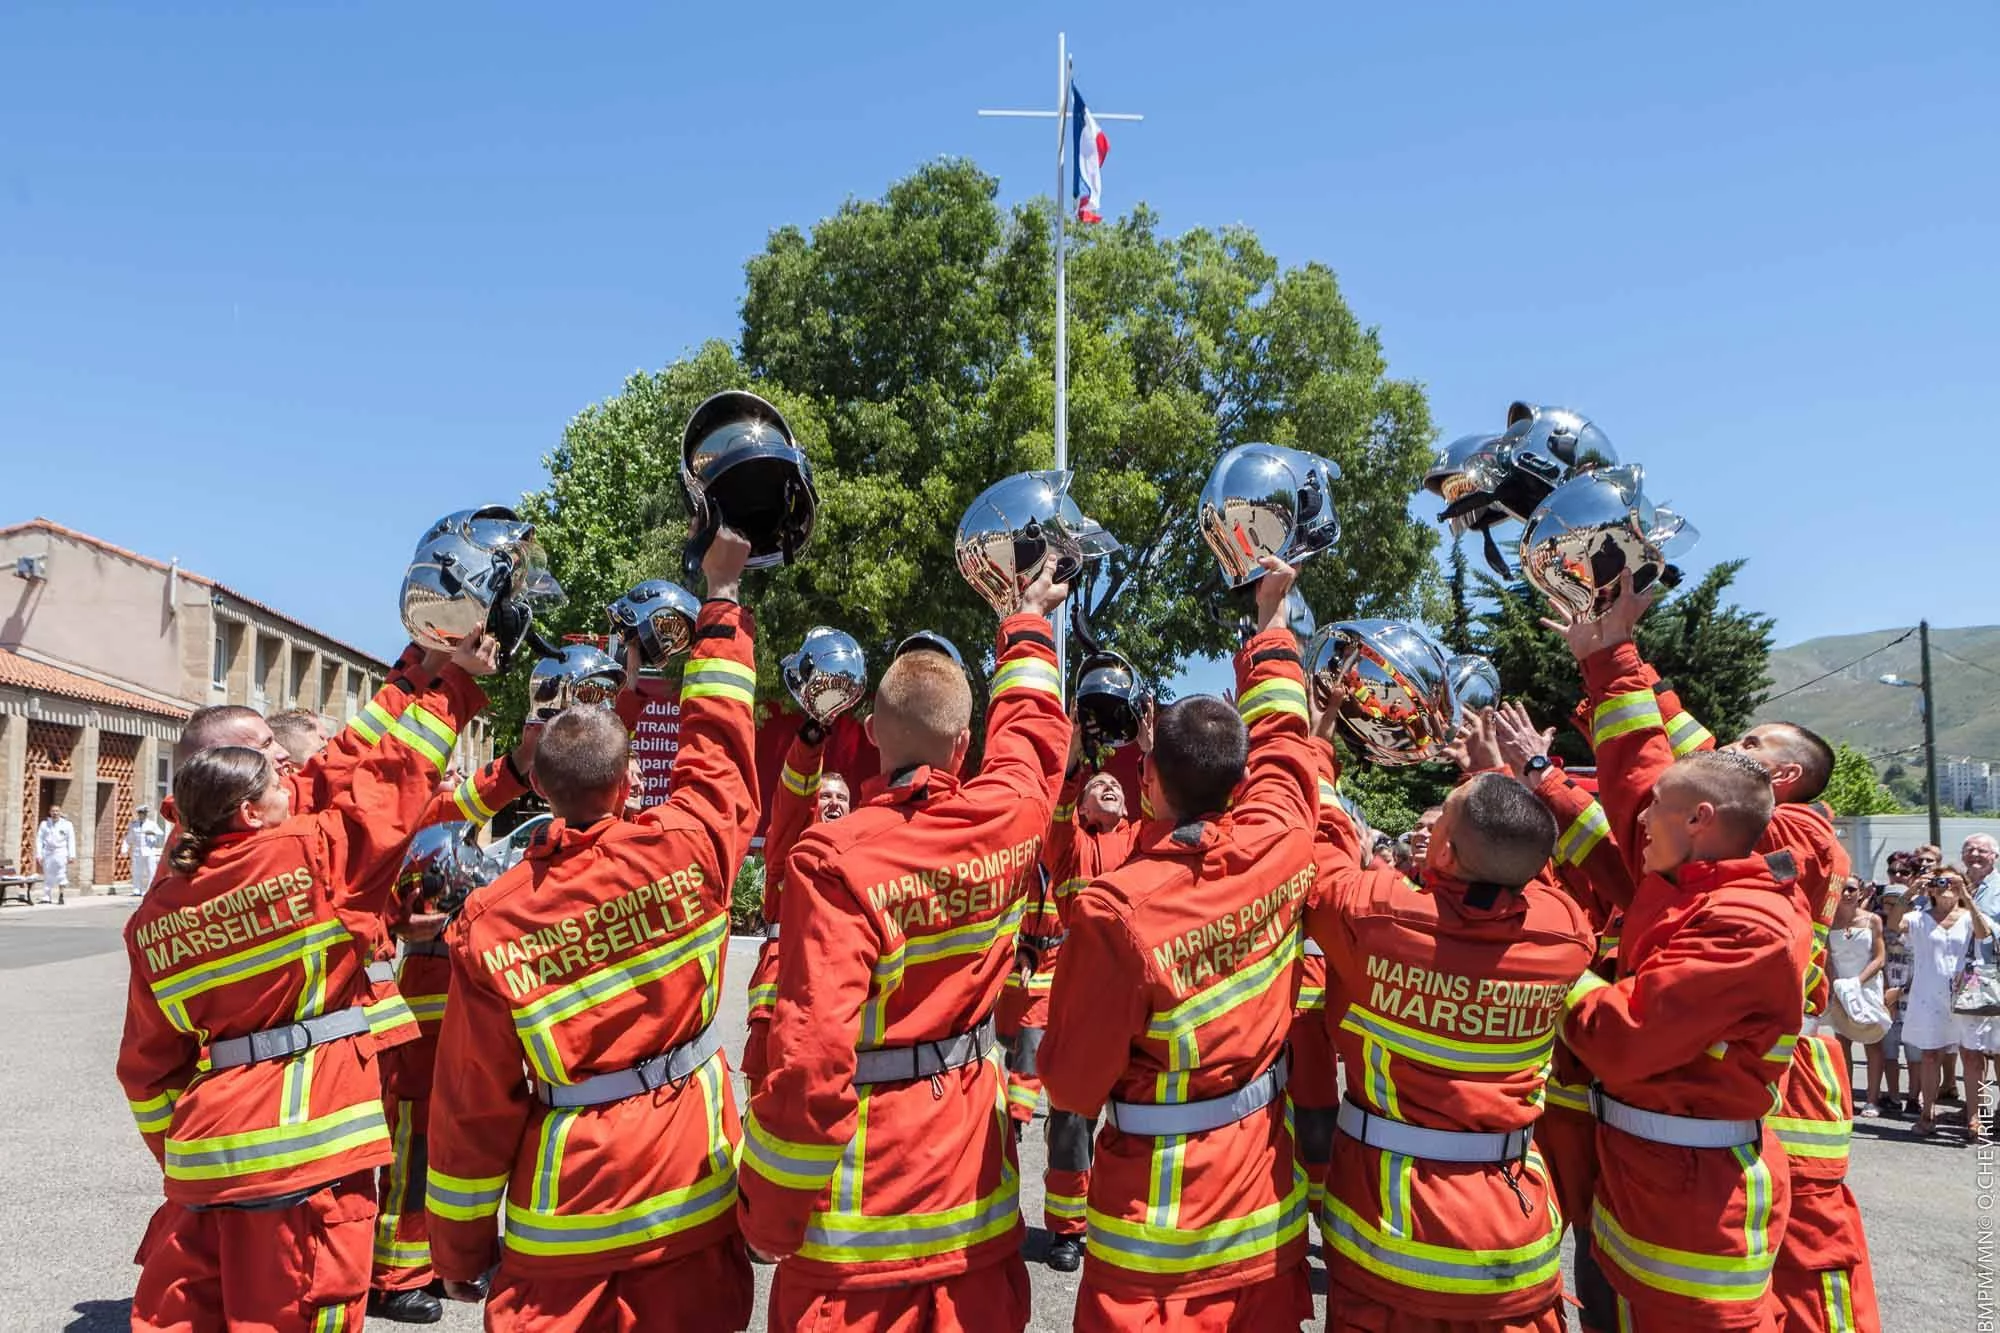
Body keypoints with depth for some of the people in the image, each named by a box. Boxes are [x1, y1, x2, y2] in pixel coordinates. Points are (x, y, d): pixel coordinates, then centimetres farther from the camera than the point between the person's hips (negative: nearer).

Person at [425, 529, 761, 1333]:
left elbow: (471, 1107, -4)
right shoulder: (684, 852, -14)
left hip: (561, 1211, 0)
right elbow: (719, 741, 3)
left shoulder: (488, 923, -11)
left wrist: (459, 1247, 9)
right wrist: (722, 598, 14)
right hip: (684, 1186, 1)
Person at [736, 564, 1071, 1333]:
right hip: (971, 1152, 5)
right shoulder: (1006, 818, -8)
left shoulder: (835, 860, -22)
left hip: (864, 1175, -4)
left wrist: (767, 1212, -11)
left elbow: (812, 1055, -24)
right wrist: (1028, 620, 33)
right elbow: (1033, 724, 15)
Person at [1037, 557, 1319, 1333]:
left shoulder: (1116, 908, -25)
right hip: (1264, 1176, 5)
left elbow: (1074, 1081, -15)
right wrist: (1272, 615, 22)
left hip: (1160, 1197, -5)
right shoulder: (1278, 847, -13)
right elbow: (1279, 731, 8)